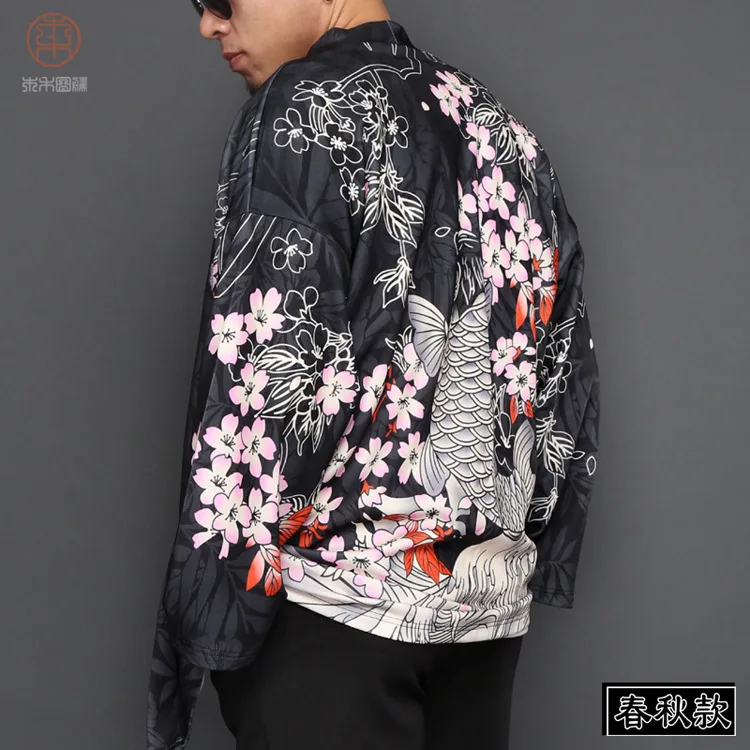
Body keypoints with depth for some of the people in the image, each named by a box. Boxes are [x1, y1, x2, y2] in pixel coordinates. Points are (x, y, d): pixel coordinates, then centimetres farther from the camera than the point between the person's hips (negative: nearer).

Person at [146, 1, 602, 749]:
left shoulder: (302, 113, -10)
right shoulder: (503, 133, 10)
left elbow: (261, 386, -17)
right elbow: (566, 377, 11)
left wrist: (211, 609, -12)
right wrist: (537, 554, 17)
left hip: (337, 600, -7)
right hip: (489, 602, 7)